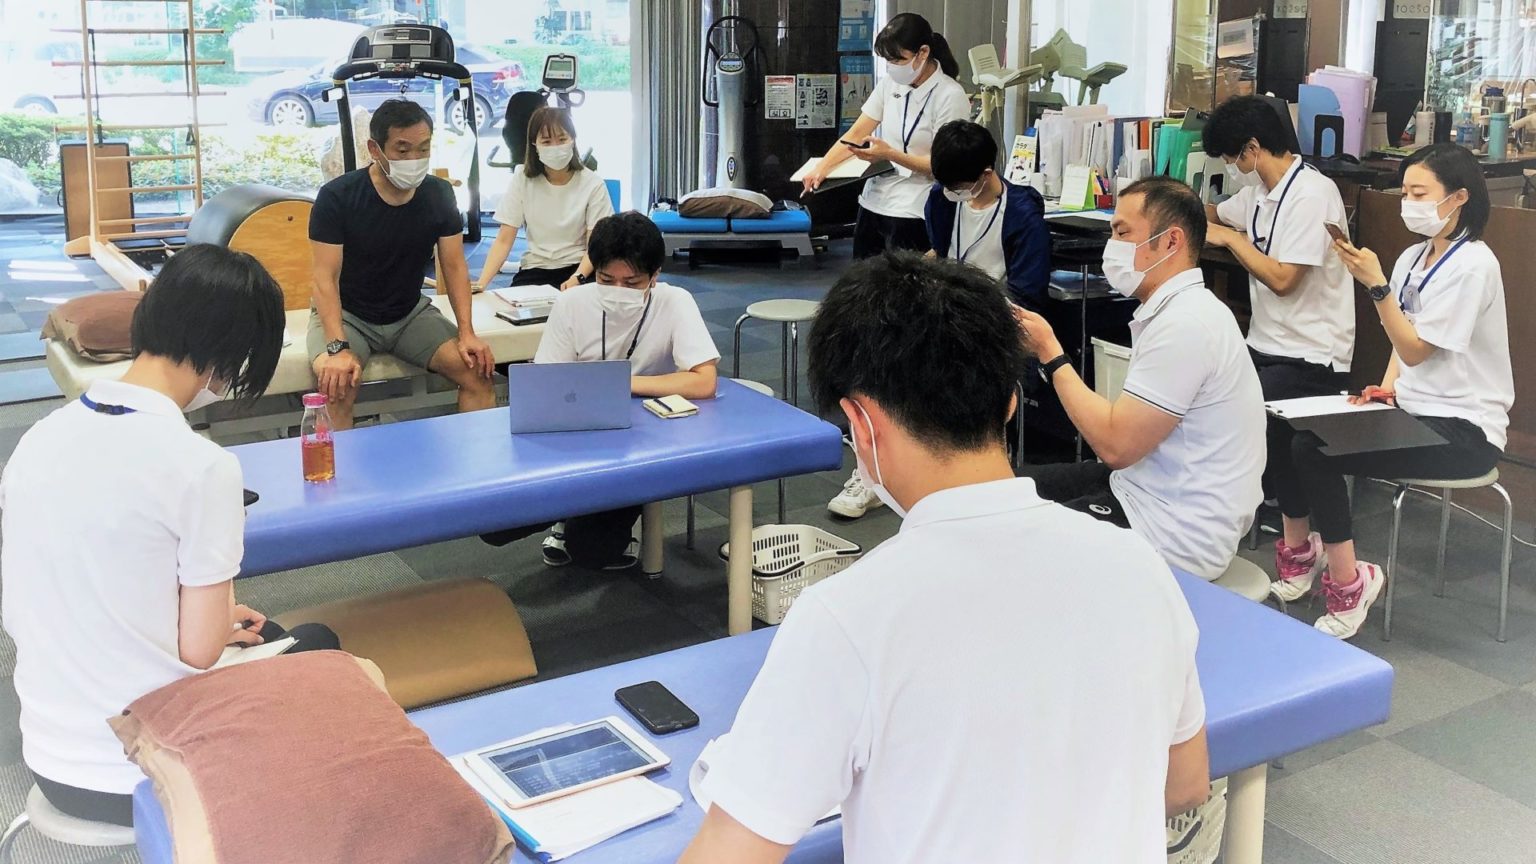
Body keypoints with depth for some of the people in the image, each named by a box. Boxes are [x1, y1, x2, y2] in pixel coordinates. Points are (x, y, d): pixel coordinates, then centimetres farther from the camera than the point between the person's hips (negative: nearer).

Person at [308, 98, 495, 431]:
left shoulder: (439, 194, -5)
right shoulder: (336, 197, -17)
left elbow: (454, 266, -2)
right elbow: (326, 278, -20)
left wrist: (467, 333, -17)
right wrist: (338, 348, -34)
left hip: (410, 313, 4)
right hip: (346, 315, -3)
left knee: (478, 372, -17)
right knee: (335, 384, -33)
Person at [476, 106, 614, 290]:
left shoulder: (592, 183, -4)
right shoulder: (522, 180, 0)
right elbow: (504, 241, -3)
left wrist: (577, 278, -28)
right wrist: (482, 283, -20)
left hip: (580, 268, -2)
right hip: (535, 270, 2)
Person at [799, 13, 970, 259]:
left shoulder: (950, 96, -12)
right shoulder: (890, 82, 7)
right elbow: (856, 133, 7)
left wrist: (890, 154, -22)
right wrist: (822, 167, -7)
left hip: (911, 211, -6)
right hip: (873, 201, 6)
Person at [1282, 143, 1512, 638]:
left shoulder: (1472, 264, -14)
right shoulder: (1413, 258, 10)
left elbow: (1415, 349, -18)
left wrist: (1376, 284, -25)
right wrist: (1386, 389, 0)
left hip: (1463, 429, -8)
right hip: (1413, 409, 8)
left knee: (1317, 452, -25)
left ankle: (1348, 582, -10)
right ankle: (1298, 556, 1)